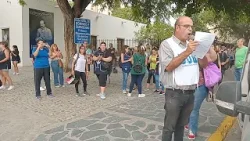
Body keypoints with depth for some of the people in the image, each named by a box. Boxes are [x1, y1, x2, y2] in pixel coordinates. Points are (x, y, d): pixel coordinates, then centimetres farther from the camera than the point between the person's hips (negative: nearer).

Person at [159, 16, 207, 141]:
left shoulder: (192, 44, 13)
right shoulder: (167, 44, -7)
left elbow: (204, 64, 16)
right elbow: (168, 66, -19)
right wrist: (187, 52, -24)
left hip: (190, 93, 6)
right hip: (174, 94, -6)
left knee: (181, 125, 19)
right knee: (169, 127, 6)